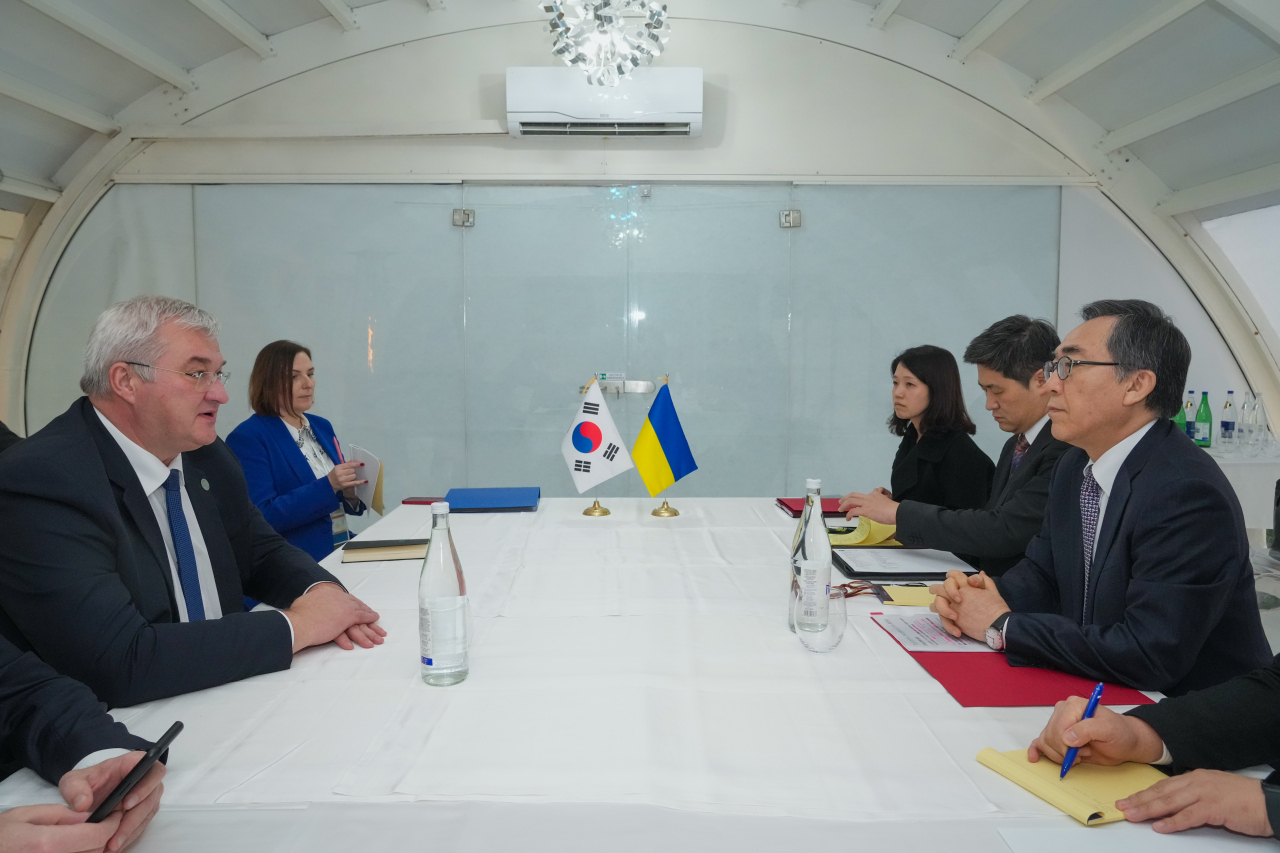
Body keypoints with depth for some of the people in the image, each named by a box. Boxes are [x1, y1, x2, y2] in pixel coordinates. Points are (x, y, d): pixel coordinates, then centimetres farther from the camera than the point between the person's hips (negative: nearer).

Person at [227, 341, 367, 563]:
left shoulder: (322, 427, 13)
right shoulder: (247, 438, -7)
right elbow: (263, 517, -14)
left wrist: (351, 491, -5)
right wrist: (328, 486, -22)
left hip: (344, 550, 7)